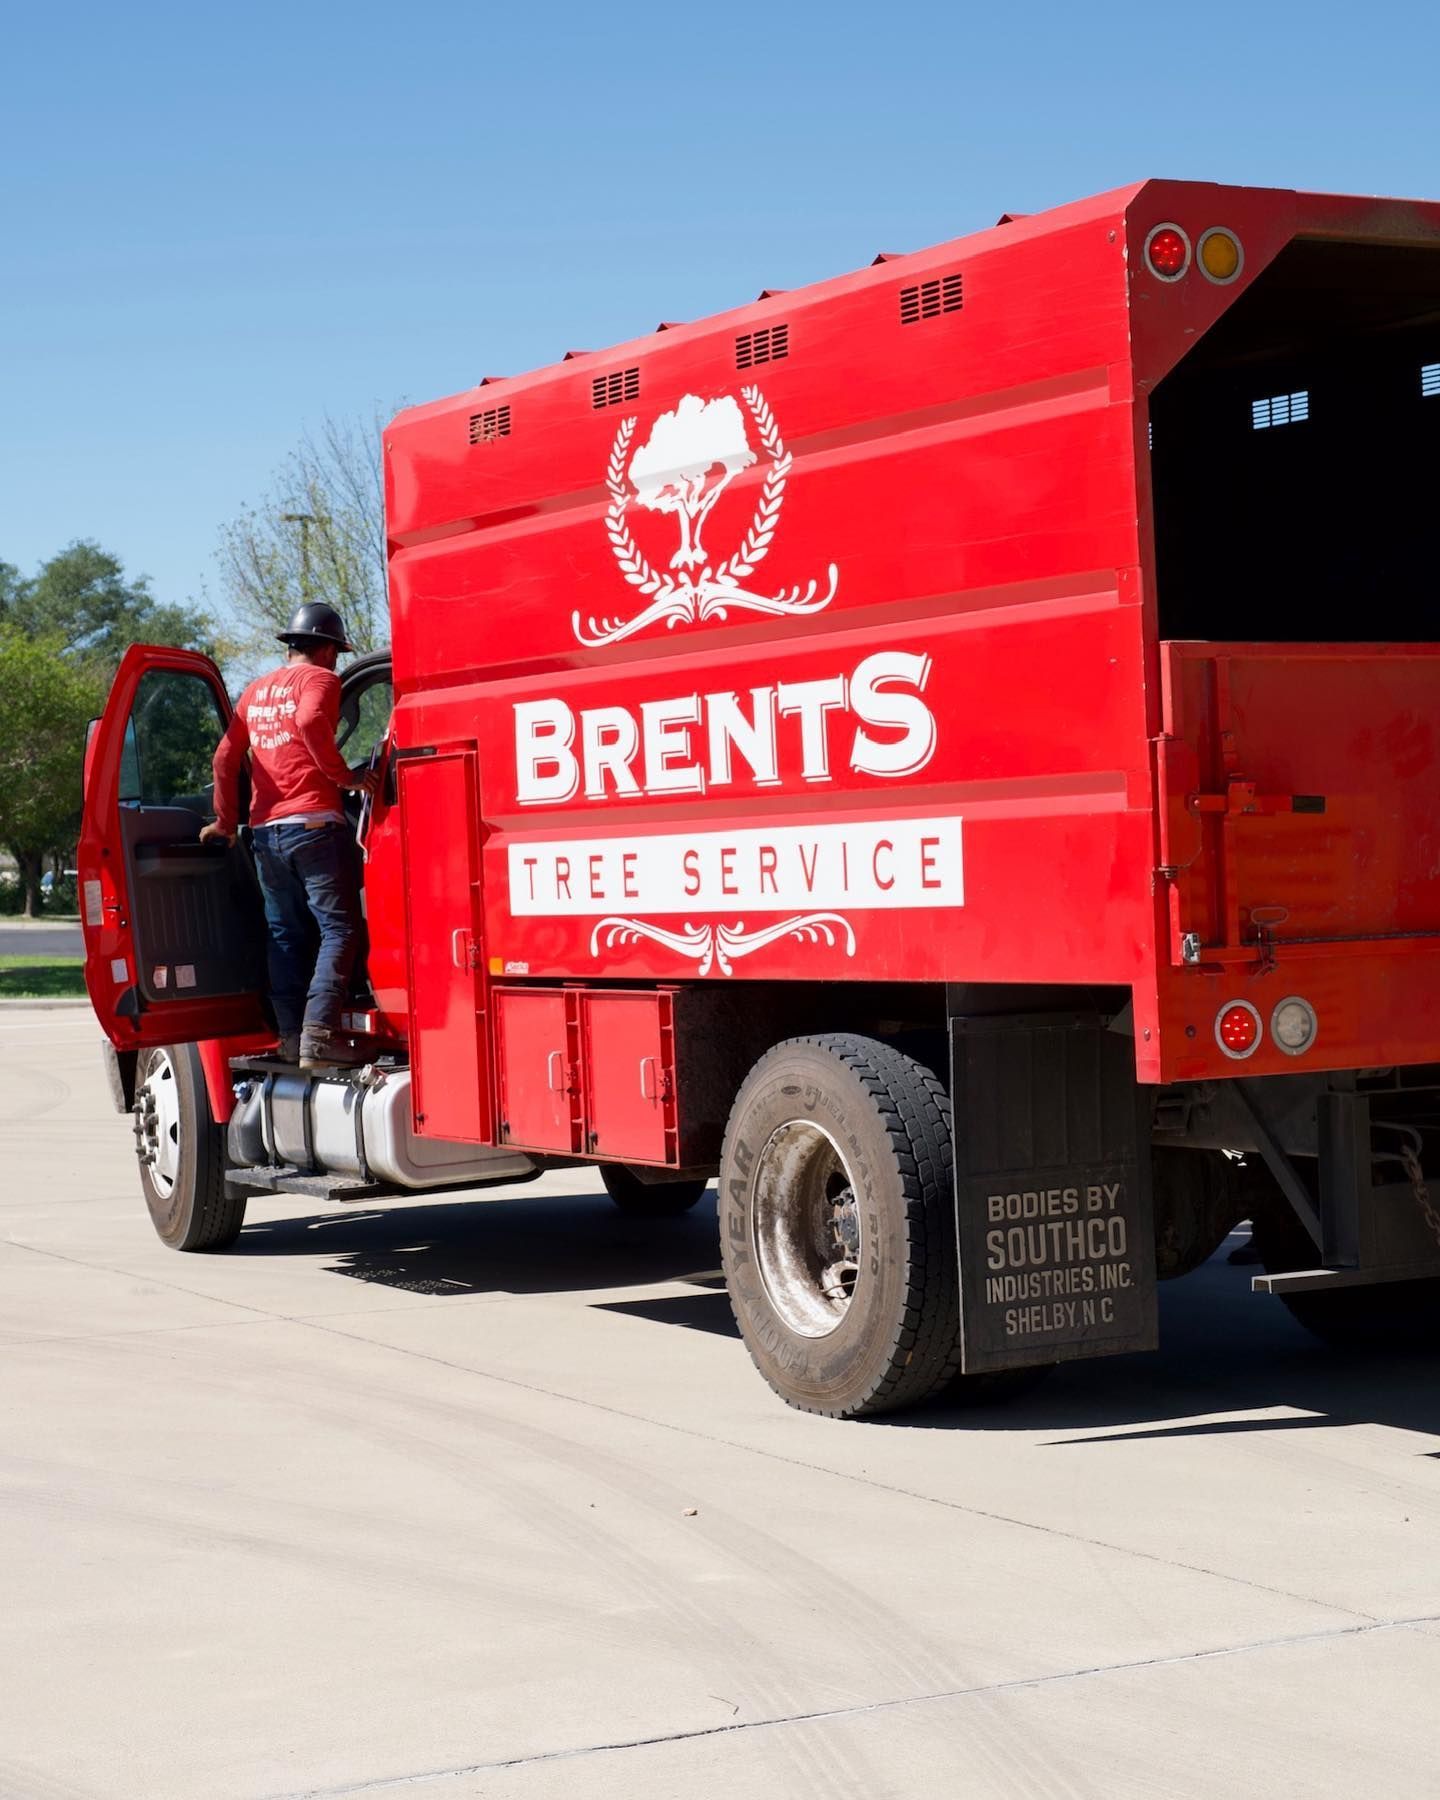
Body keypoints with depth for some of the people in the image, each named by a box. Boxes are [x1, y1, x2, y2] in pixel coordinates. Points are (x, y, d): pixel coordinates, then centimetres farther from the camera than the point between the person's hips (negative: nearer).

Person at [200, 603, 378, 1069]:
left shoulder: (257, 690, 20)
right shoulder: (319, 679, 0)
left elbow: (225, 757, 18)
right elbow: (310, 721, -23)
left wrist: (226, 821, 26)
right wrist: (343, 775, -15)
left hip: (265, 830, 7)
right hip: (313, 823, -7)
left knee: (286, 935, 12)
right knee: (339, 927, -7)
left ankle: (290, 1036, 8)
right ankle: (318, 1034, -19)